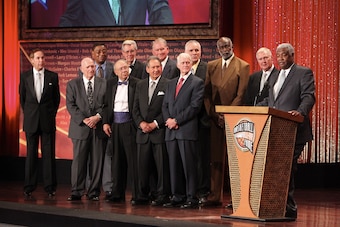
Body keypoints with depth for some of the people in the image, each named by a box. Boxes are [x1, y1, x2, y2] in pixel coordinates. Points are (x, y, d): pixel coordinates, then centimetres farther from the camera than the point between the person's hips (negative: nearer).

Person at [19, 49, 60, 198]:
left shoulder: (53, 76, 3)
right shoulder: (24, 76, 4)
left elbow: (56, 98, 11)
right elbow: (22, 97, 13)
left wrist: (52, 114, 7)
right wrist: (27, 113, 10)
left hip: (48, 120, 0)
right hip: (31, 120, 0)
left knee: (49, 153, 0)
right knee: (31, 153, 4)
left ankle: (50, 187, 5)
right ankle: (29, 187, 9)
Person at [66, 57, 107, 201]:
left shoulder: (104, 84, 8)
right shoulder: (72, 84, 6)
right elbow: (71, 106, -1)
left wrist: (98, 116, -12)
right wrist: (84, 120, -11)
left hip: (99, 127, 1)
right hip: (80, 128, -1)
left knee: (97, 161, 2)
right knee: (79, 161, -2)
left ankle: (94, 192, 9)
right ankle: (76, 192, 3)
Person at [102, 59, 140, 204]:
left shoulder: (136, 83, -2)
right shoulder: (111, 84, 13)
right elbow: (107, 105, 14)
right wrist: (105, 122, 5)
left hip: (130, 125, -5)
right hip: (115, 125, 5)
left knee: (133, 160, -6)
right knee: (117, 160, 9)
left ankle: (137, 195, -3)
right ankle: (117, 194, 15)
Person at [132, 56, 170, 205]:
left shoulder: (168, 85, -2)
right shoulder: (140, 85, 15)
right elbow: (135, 108, 14)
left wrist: (155, 124, -11)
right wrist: (141, 123, -3)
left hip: (160, 131, -5)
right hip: (143, 132, 5)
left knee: (161, 165, -3)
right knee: (142, 165, 6)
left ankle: (162, 196, 2)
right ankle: (142, 196, 13)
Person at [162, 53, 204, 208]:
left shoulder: (197, 83, 1)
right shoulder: (171, 83, 22)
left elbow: (195, 106, -8)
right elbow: (165, 105, 18)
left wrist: (177, 120, -10)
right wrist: (168, 120, -2)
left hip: (187, 130, -6)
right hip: (171, 131, 6)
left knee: (189, 165, -7)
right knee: (174, 166, 6)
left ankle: (191, 198, -5)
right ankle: (177, 197, 10)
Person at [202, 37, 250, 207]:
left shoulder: (243, 66, -2)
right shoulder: (211, 66, 14)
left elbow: (241, 95, -7)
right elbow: (207, 92, 11)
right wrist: (212, 113, -2)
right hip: (215, 118, 5)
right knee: (216, 158, 5)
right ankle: (215, 196, 8)